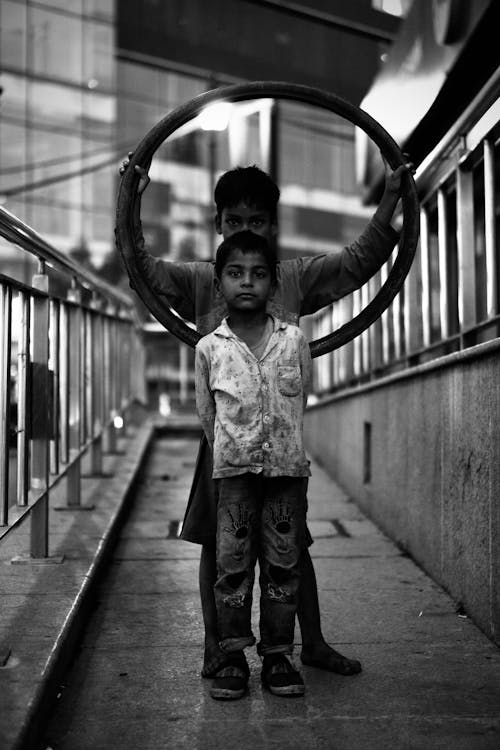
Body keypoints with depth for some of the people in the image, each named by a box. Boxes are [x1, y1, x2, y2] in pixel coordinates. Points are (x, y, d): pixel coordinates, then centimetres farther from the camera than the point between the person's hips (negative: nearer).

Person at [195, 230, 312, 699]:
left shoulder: (294, 340, 3)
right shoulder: (208, 347, 2)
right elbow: (206, 413, 11)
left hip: (287, 465, 1)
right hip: (233, 468, -1)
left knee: (282, 564, 4)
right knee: (232, 563, -1)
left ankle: (277, 656, 15)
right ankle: (234, 658, 10)